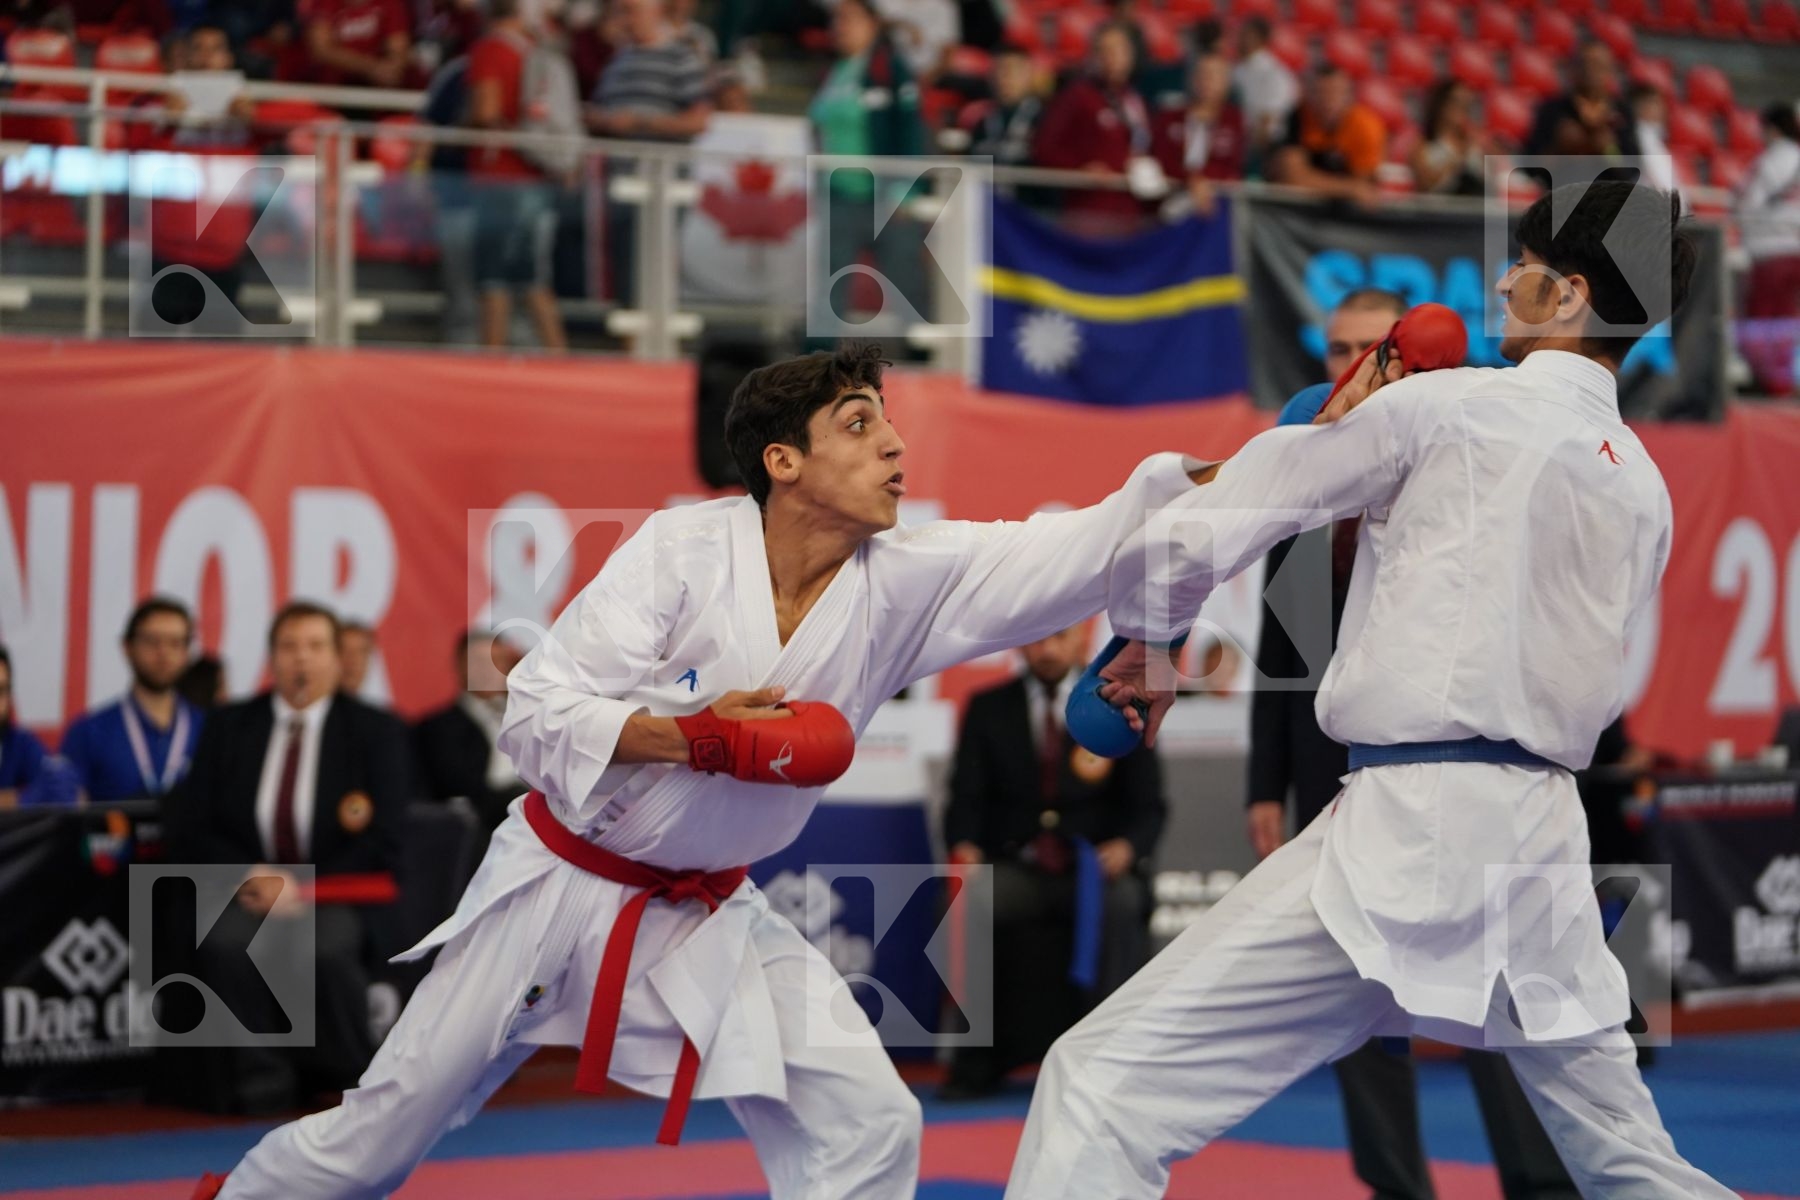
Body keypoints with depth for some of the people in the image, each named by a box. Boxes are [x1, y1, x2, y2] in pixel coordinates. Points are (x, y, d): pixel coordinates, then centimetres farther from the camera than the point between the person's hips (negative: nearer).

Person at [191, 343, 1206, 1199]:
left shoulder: (909, 584, -10)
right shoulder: (686, 550, -19)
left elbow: (1092, 548, -17)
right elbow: (537, 711, -20)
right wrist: (696, 738, -31)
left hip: (705, 918, 4)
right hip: (559, 884, -4)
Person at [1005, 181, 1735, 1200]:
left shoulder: (1444, 408, -3)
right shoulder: (1646, 493, 14)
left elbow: (1193, 535, -4)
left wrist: (1144, 642, 17)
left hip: (1412, 827, -7)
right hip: (1545, 843, 7)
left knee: (1105, 1087, -10)